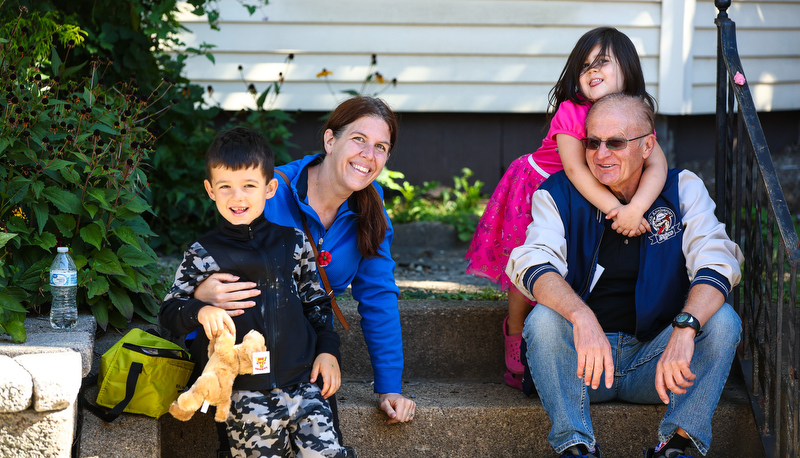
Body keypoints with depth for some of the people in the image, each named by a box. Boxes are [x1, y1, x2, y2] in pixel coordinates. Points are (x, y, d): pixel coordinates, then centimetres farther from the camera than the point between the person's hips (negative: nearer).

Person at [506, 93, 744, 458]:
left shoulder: (682, 191, -1)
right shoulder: (558, 194, -3)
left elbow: (716, 263, -16)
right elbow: (533, 264, -21)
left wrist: (685, 329, -37)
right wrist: (582, 317, -42)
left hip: (653, 361, 1)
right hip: (582, 361, -1)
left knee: (722, 320, -23)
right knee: (543, 319, -29)